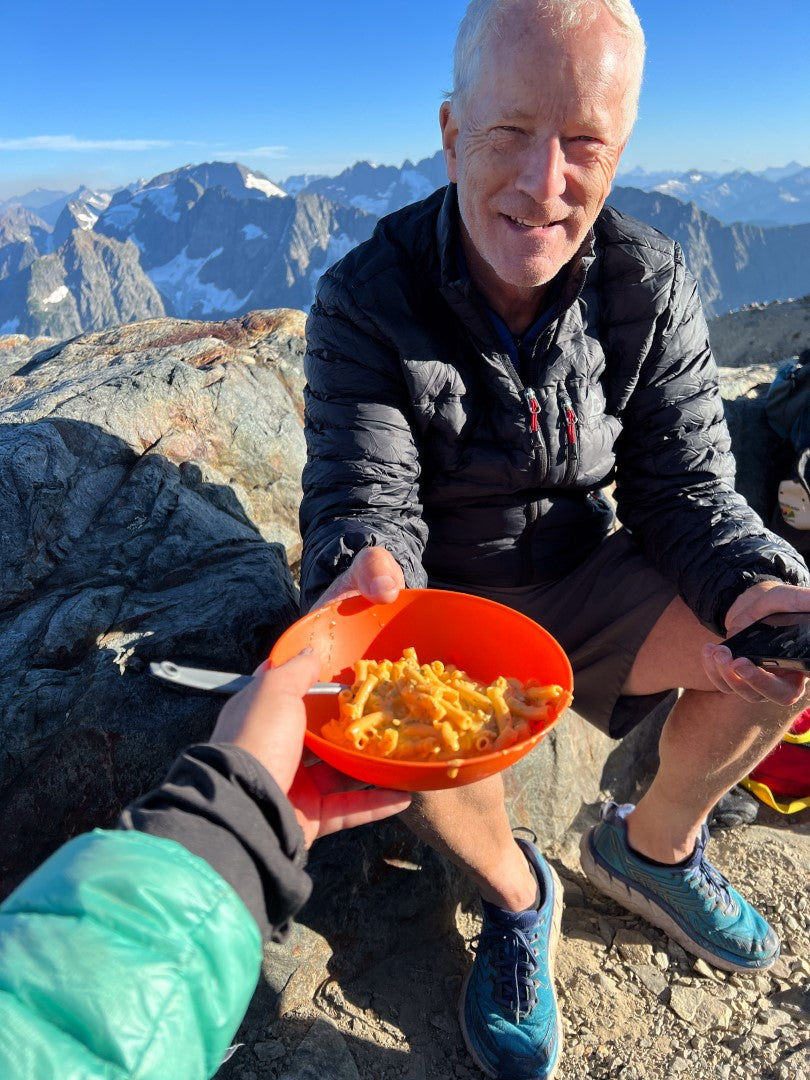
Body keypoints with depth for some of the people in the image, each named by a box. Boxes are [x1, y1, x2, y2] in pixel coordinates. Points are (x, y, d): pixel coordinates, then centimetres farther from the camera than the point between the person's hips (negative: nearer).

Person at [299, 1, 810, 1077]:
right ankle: (513, 891, 4)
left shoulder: (654, 285, -8)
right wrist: (364, 579, -45)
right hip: (436, 596, -2)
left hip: (580, 576, 3)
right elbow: (363, 498, -21)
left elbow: (685, 486, -8)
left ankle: (652, 844, 14)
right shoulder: (365, 298, -15)